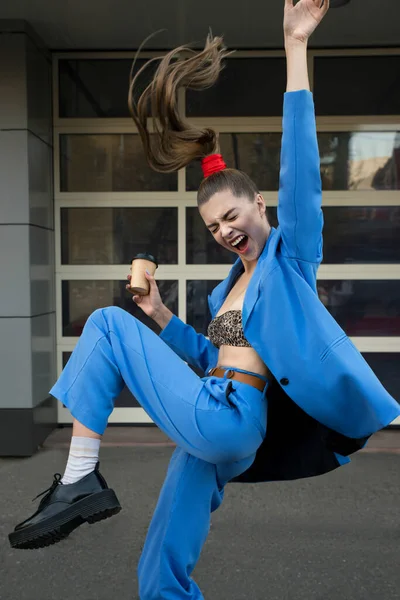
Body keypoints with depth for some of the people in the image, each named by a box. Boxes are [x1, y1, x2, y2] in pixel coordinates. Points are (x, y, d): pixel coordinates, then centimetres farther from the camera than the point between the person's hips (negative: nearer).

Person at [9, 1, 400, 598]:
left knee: (106, 322, -6)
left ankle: (81, 479, -7)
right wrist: (160, 315, 18)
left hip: (225, 421, -8)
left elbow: (300, 163, -11)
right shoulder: (229, 288, 21)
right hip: (212, 432, 8)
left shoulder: (291, 254, 0)